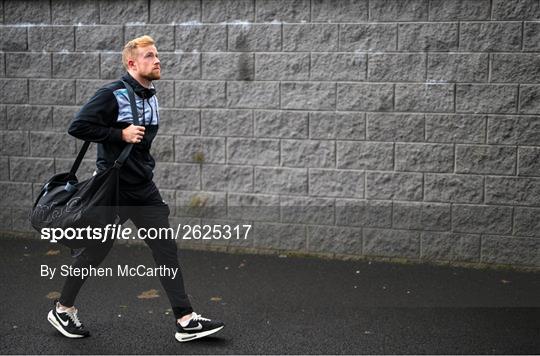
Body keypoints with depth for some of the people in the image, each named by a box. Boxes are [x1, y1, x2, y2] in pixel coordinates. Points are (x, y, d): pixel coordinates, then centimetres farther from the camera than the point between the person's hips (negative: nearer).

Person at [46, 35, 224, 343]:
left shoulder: (150, 97, 10)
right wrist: (121, 135, -21)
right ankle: (63, 310, 27)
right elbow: (78, 127, -19)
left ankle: (186, 320, 4)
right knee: (94, 253, 6)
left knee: (167, 249, 1)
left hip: (145, 190, 7)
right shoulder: (113, 94, -14)